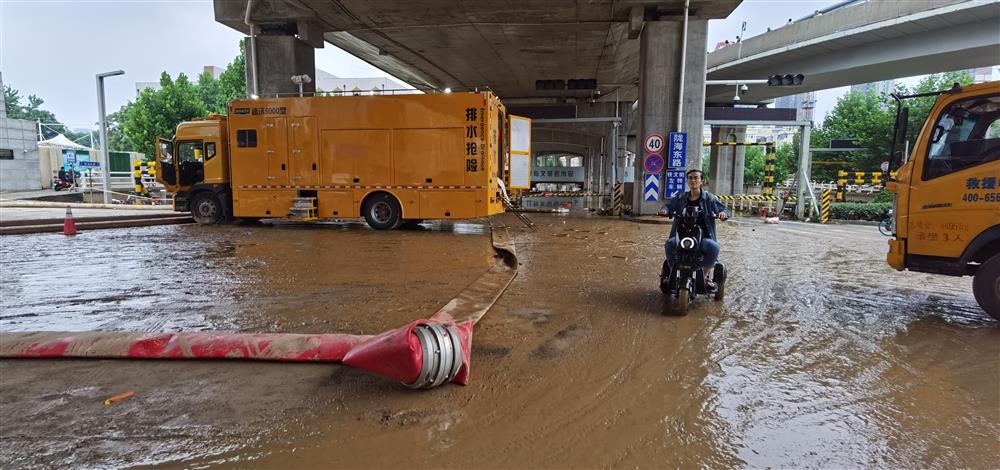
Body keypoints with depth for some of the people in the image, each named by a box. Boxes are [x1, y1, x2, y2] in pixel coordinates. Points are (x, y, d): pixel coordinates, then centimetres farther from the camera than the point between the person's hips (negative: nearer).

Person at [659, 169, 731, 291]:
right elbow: (669, 205, 7)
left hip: (703, 236, -1)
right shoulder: (680, 198, 12)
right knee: (669, 244, -29)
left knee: (714, 247, -32)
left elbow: (725, 210, 4)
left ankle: (706, 275, -6)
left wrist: (723, 213, -21)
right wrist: (665, 210, -18)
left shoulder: (709, 198, 5)